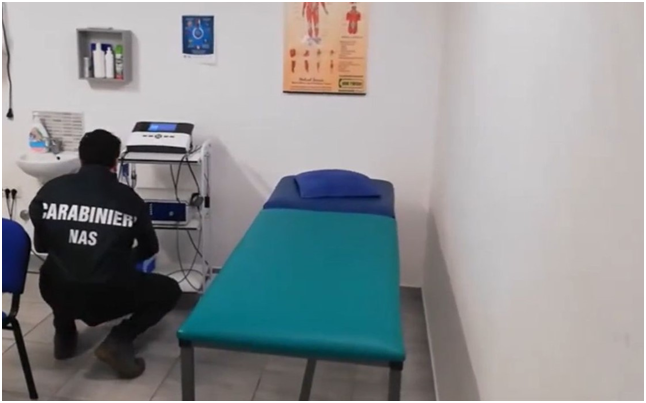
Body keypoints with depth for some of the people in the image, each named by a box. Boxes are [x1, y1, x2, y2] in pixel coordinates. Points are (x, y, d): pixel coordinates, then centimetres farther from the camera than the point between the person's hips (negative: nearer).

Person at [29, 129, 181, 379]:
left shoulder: (50, 191, 5)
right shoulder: (128, 198, 3)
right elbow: (150, 249, 17)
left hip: (57, 294, 4)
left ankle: (64, 336, 28)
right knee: (169, 290, 21)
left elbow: (40, 245, 16)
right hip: (110, 297, -4)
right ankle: (118, 341, 2)